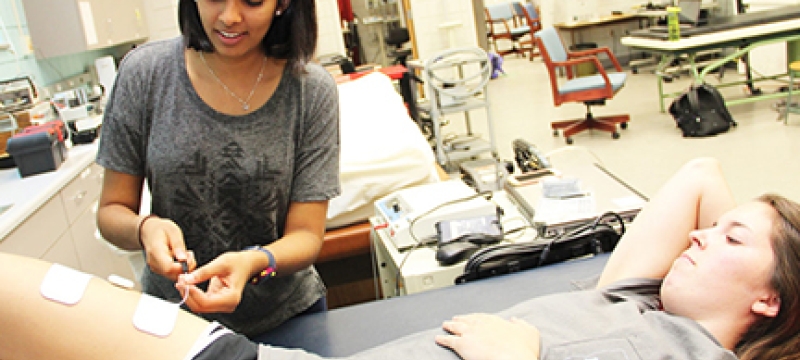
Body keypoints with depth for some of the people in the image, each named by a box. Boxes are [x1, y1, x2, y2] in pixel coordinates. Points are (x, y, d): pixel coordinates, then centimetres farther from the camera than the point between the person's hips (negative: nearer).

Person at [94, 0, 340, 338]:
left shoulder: (312, 90, -15)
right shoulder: (143, 72, -13)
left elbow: (306, 235, -14)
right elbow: (112, 211, -6)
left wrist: (254, 262, -34)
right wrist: (143, 229, -28)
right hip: (171, 319, 1)